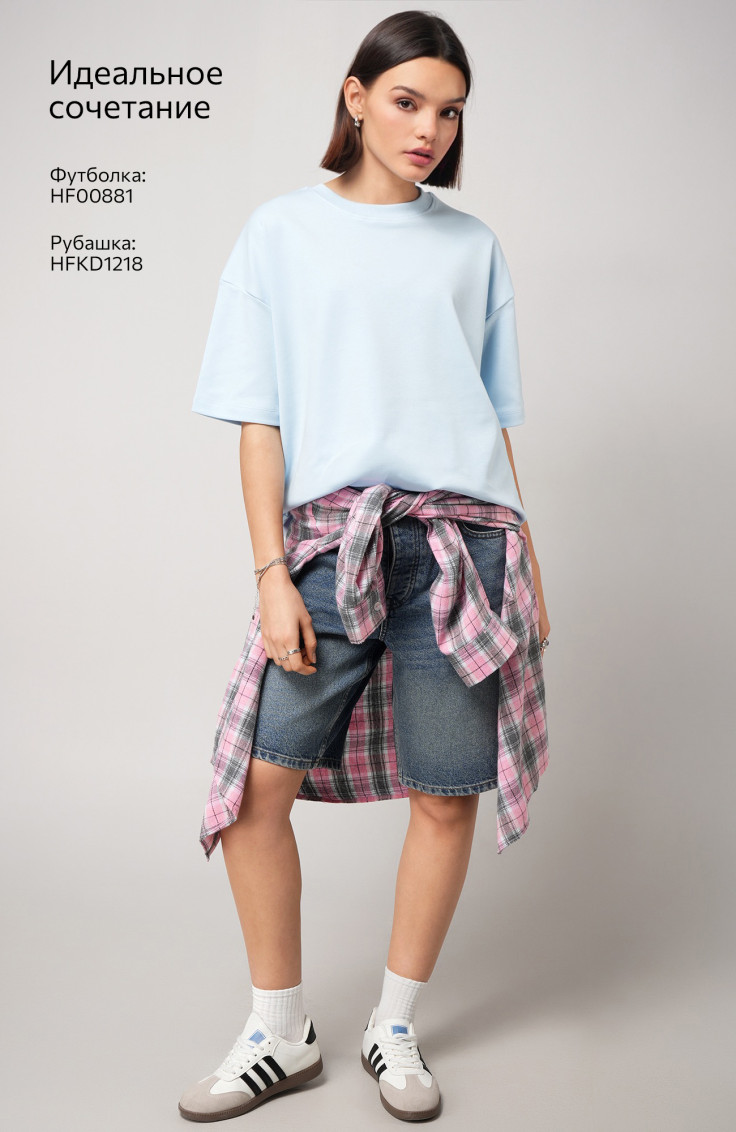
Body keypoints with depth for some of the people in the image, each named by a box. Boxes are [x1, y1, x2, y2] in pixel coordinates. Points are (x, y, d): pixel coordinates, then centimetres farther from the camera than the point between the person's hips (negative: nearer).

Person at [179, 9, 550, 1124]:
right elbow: (259, 418, 3)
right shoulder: (282, 231, 8)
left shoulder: (473, 245, 14)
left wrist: (526, 556, 11)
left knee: (446, 793, 2)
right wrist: (273, 573, -6)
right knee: (256, 781, -5)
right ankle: (280, 1034, 17)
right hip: (334, 541, -1)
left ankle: (395, 1028, 23)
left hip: (463, 536, 2)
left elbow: (496, 415, 16)